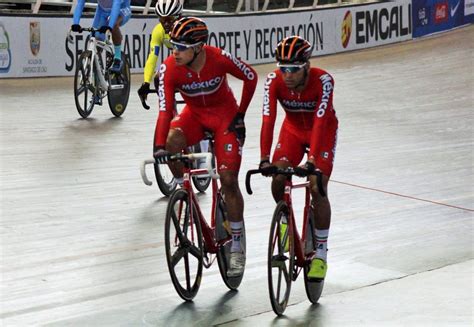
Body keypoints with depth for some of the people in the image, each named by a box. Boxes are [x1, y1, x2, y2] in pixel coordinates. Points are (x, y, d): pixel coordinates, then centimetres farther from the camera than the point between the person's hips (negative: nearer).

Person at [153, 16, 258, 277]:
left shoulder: (219, 59, -28)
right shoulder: (169, 69, -25)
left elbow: (251, 77, -11)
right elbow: (165, 109, -29)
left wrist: (240, 115, -8)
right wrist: (160, 146, -41)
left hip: (225, 115, -2)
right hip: (195, 114, 2)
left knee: (228, 179, -9)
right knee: (172, 143, -32)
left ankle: (237, 248, 1)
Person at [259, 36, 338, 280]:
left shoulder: (322, 80, -33)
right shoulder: (274, 81, -26)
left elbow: (320, 122, -40)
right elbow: (268, 120, -33)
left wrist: (311, 161, -50)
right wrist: (264, 159, -43)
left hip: (323, 131, -3)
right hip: (293, 129, 3)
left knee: (317, 188, -14)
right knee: (277, 177, -19)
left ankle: (320, 254, -2)